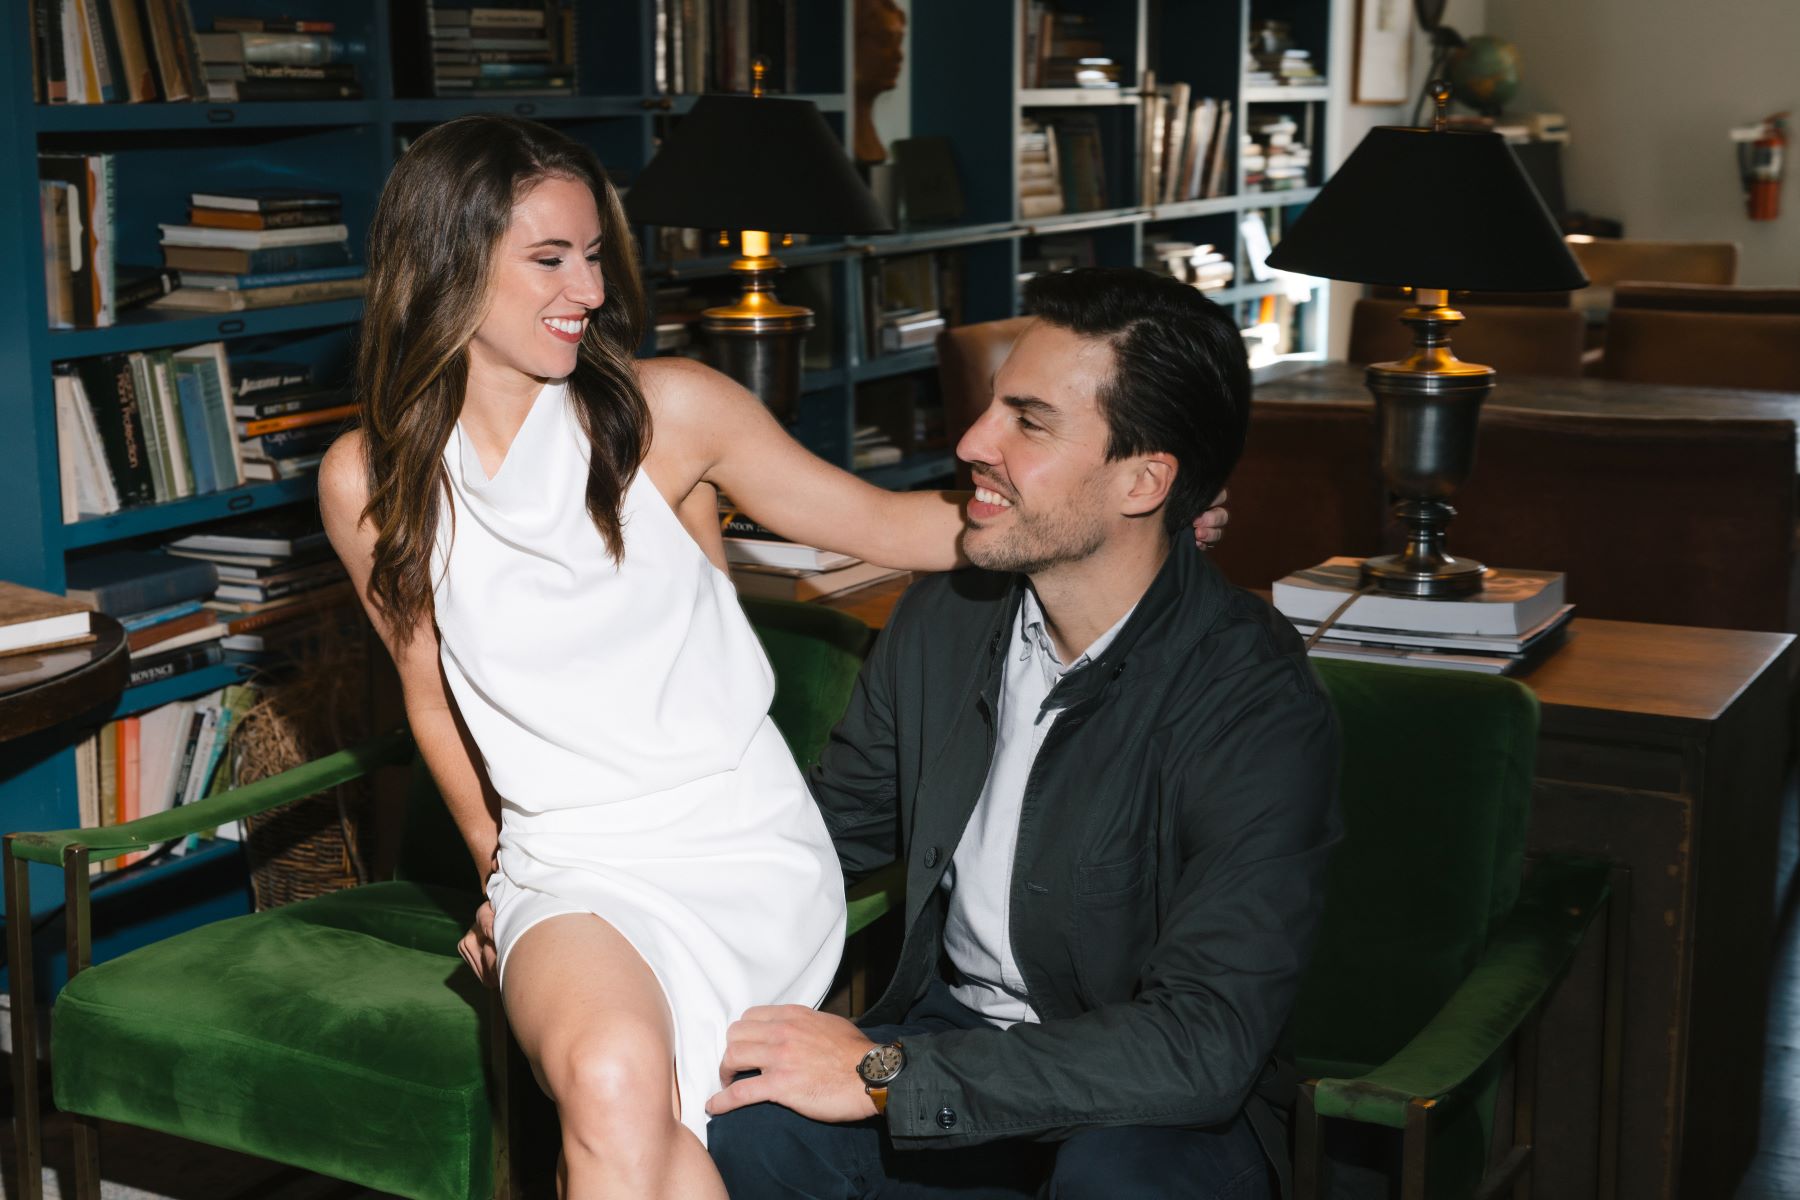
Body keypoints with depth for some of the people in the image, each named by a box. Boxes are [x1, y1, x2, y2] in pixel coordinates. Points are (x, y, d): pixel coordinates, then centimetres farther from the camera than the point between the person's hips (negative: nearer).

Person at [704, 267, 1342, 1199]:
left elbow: (1203, 1043, -30)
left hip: (1150, 1110, -5)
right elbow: (834, 824, 14)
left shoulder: (1256, 710, -22)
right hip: (951, 1023, 5)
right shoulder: (942, 618, -1)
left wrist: (883, 1075, -30)